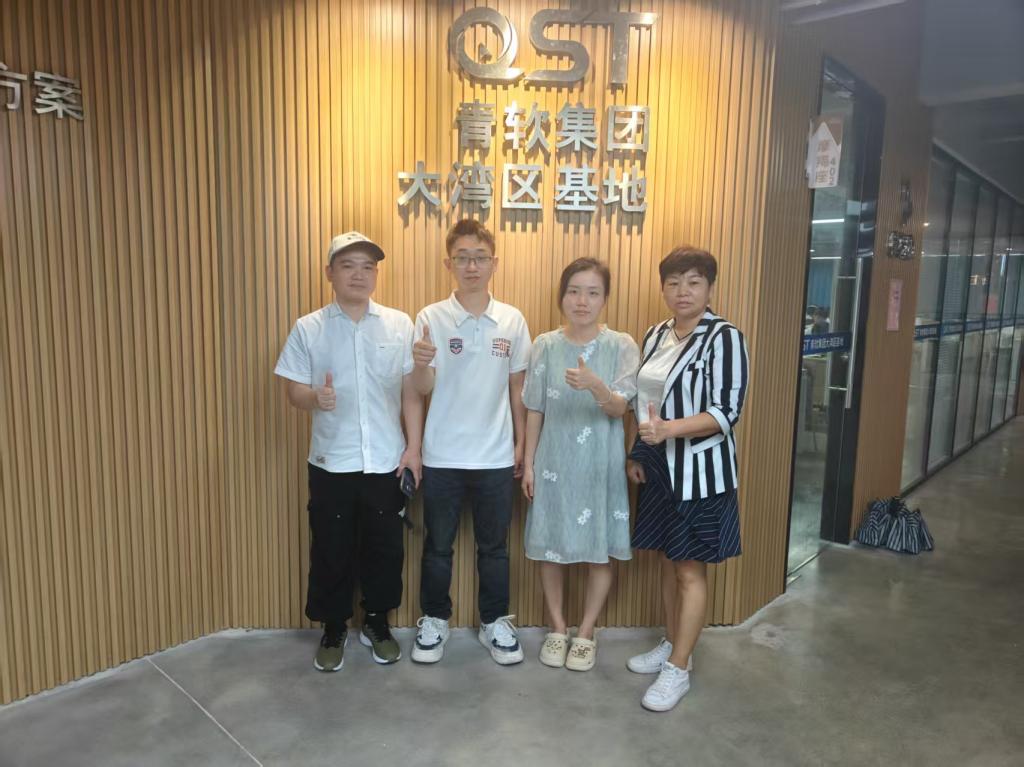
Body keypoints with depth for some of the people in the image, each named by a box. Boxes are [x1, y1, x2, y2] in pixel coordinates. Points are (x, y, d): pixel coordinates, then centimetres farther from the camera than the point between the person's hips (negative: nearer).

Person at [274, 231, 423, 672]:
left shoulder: (400, 325, 0)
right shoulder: (308, 329, -2)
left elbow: (411, 391, 2)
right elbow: (293, 391, -2)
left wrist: (413, 447, -2)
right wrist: (315, 397, -24)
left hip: (387, 461, 1)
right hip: (331, 463, 0)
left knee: (385, 548, 12)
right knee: (331, 550, 11)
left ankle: (377, 623, 33)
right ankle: (333, 629, 31)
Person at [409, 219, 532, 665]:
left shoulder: (512, 321, 0)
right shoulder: (431, 318, -6)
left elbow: (517, 387, 8)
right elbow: (423, 389, -8)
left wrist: (521, 443, 8)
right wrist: (421, 364, -30)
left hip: (496, 457, 2)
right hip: (442, 456, -1)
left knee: (494, 545, 14)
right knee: (438, 545, 13)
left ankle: (494, 622, 32)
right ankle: (434, 620, 33)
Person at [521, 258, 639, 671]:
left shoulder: (622, 346, -6)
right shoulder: (545, 346, -1)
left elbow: (619, 408, -16)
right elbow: (535, 411, 3)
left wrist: (596, 386, -37)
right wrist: (528, 463, 2)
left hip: (600, 466, -1)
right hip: (554, 464, 2)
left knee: (599, 551, 8)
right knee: (550, 548, 11)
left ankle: (586, 633, 28)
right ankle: (558, 628, 31)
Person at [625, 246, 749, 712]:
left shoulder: (724, 338, -13)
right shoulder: (656, 336, 8)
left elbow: (726, 411, -19)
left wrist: (671, 429, -31)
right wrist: (638, 454, 12)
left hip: (700, 471, -6)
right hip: (659, 468, 7)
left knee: (690, 570, 3)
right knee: (668, 561, 17)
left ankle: (678, 669, 15)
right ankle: (672, 644, 34)